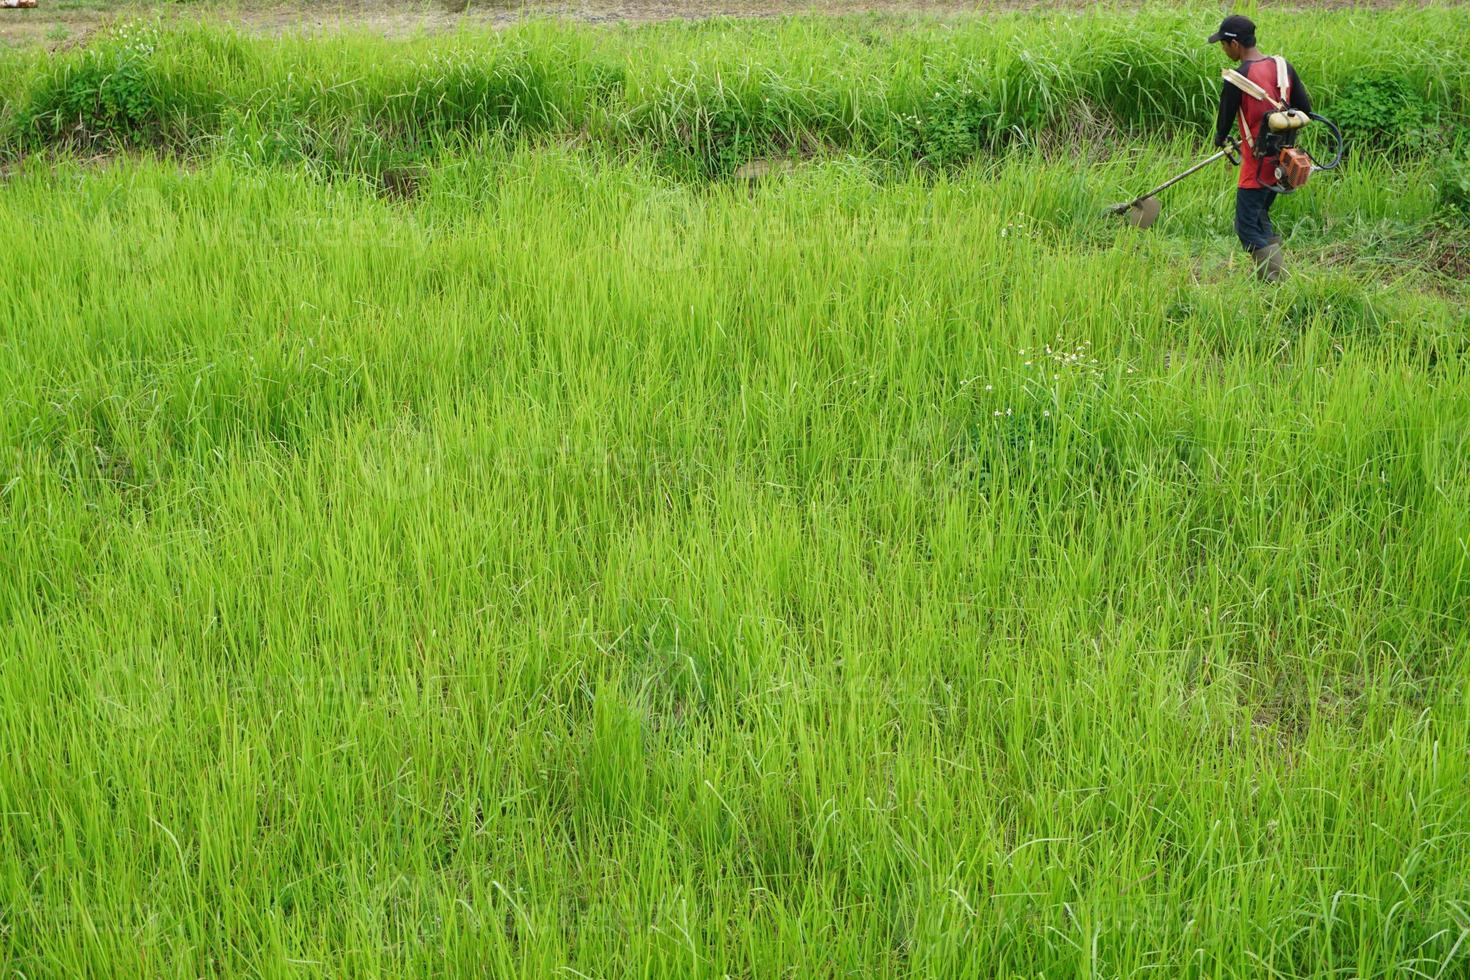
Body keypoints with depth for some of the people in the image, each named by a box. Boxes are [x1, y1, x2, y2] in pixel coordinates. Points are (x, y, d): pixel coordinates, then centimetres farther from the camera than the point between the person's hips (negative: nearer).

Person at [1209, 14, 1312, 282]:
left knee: (1247, 228, 0)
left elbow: (1225, 120, -7)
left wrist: (1220, 139, 16)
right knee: (1260, 217, 23)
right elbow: (1305, 109, 7)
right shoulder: (1283, 66, 1)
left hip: (1257, 165, -8)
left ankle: (1278, 282, -9)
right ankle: (1280, 276, 24)